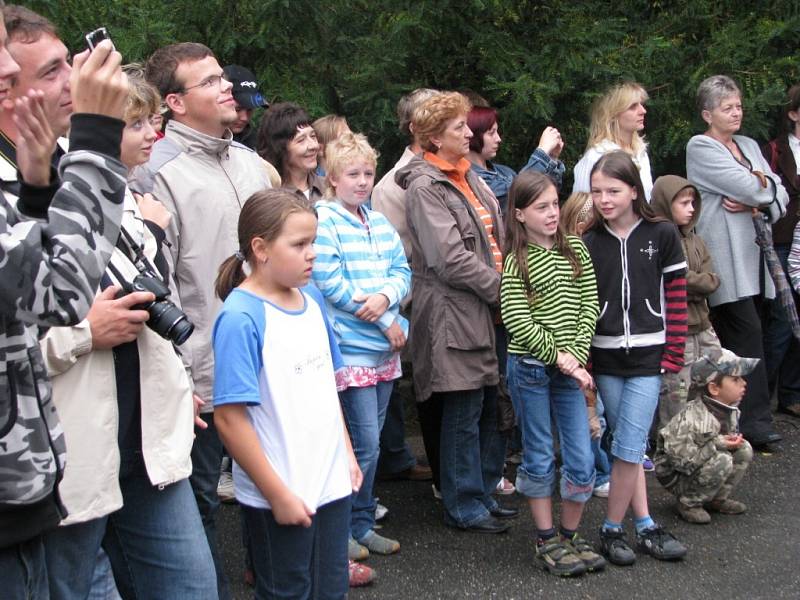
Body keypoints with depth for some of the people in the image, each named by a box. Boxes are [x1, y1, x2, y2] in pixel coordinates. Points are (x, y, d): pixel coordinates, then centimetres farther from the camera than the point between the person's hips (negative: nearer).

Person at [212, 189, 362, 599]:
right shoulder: (241, 317, -18)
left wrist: (347, 453, 15)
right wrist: (278, 494, -17)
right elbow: (230, 419, -20)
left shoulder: (312, 300, 5)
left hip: (331, 484, 7)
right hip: (280, 498, -7)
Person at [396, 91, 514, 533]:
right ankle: (463, 507, 11)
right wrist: (501, 287, -13)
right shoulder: (425, 187, -12)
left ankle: (484, 494, 26)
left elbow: (497, 236, 21)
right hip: (455, 315, -9)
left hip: (487, 311, 9)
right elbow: (450, 258, -18)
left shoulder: (469, 177, 16)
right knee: (463, 414, 0)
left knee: (489, 407, 14)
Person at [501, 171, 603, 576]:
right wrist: (557, 355, -14)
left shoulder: (575, 249, 6)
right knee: (539, 457, 7)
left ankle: (570, 536, 20)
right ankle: (547, 542, 18)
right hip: (530, 367, -4)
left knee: (582, 458, 4)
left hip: (570, 365, 4)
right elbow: (516, 322, -13)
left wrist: (575, 354, -9)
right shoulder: (516, 262, -7)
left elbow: (589, 304, 2)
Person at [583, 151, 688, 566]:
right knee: (628, 446, 9)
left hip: (647, 358, -2)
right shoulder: (588, 243, 2)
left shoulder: (662, 235, -2)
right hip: (604, 359, 2)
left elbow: (676, 298, 0)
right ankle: (645, 526, 18)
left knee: (629, 448, -6)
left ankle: (611, 529, 8)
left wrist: (674, 355, -3)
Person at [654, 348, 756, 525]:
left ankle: (717, 499, 7)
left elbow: (731, 439, 16)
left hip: (702, 467, 8)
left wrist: (733, 441, -10)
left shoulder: (731, 412, -4)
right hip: (678, 477, -8)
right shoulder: (691, 419, -32)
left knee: (744, 450, -5)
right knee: (722, 460, -30)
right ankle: (688, 503, -10)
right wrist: (717, 444, -31)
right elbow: (679, 459, -33)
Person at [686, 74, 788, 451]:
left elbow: (780, 196, 11)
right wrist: (765, 186, 5)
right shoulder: (700, 148, -4)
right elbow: (749, 187, -15)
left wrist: (755, 204, -8)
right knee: (748, 333, -12)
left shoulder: (749, 146, 19)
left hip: (751, 253, 7)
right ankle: (755, 423, -8)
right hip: (724, 257, -7)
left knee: (732, 339, 9)